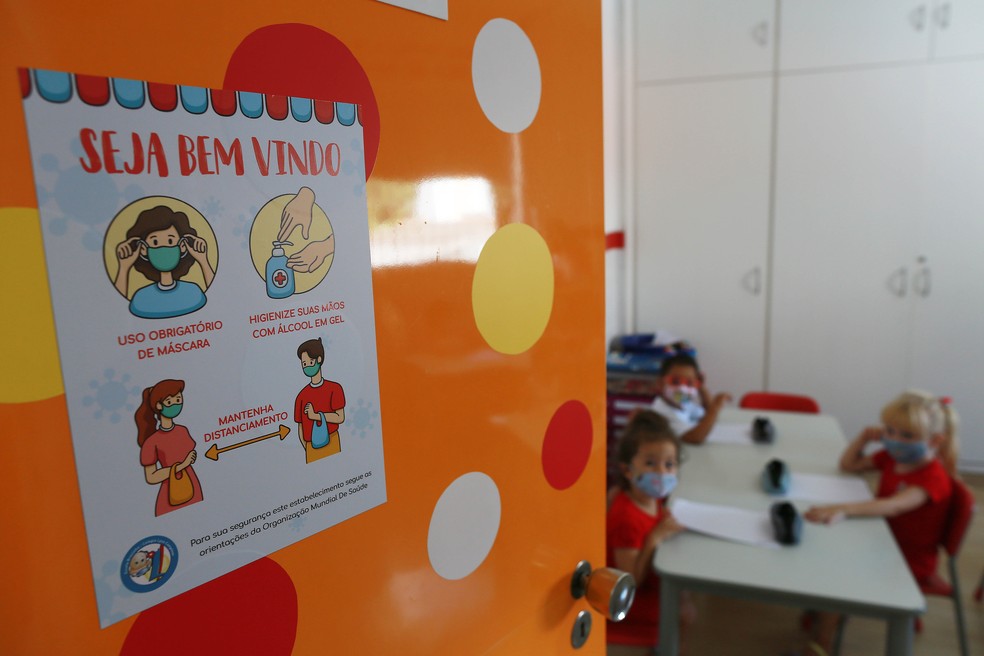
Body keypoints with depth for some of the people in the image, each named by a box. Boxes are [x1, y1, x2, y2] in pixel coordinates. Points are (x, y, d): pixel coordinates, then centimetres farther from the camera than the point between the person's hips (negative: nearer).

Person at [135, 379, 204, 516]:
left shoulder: (183, 431, 1)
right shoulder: (152, 441, -17)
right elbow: (151, 478, -14)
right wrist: (182, 465, -19)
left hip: (194, 492, 6)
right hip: (171, 497, -6)